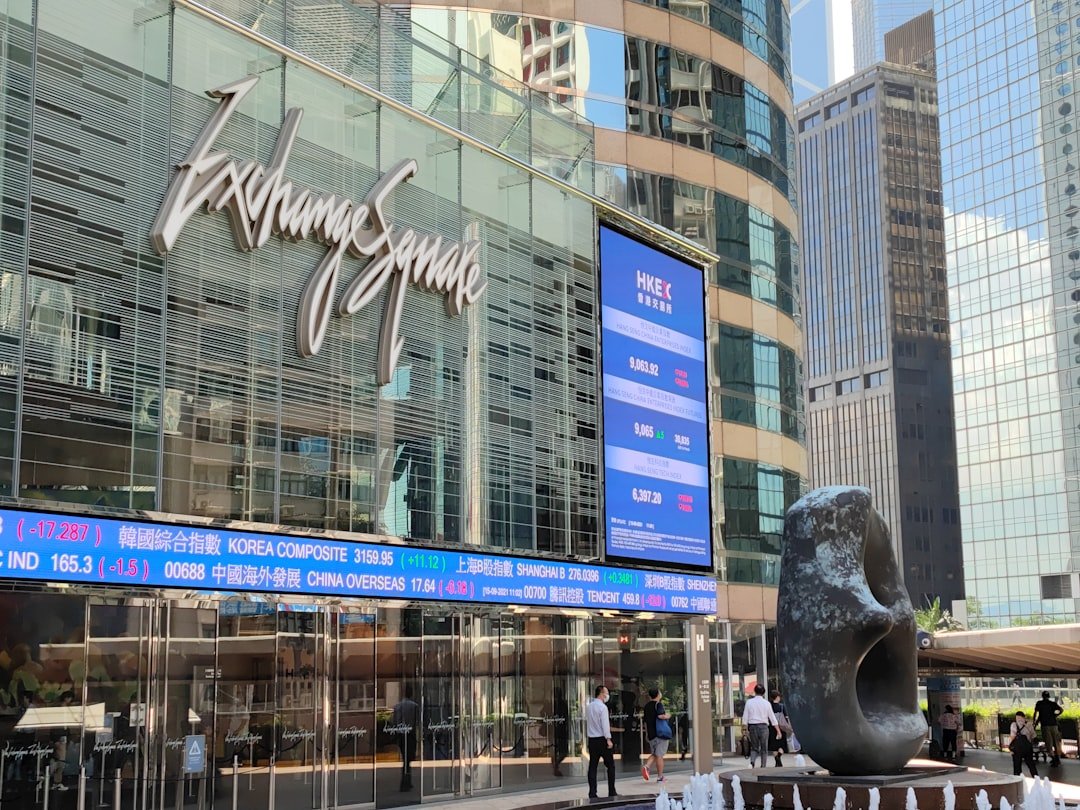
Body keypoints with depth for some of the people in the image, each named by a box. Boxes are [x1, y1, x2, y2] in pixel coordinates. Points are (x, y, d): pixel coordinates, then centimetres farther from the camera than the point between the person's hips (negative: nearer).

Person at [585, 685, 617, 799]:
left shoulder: (588, 707, 9)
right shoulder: (602, 707, -12)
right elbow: (605, 724, -16)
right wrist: (608, 739, -15)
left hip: (592, 739, 6)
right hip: (602, 739, -6)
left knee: (592, 766, 5)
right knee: (610, 765, 4)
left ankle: (592, 793, 2)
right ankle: (612, 792, 4)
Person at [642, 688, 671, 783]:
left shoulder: (647, 706, 10)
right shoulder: (658, 705, -12)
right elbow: (661, 716, -29)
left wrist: (647, 733, 26)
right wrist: (667, 716, -8)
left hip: (651, 734, 6)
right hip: (661, 733, -6)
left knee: (654, 754, 18)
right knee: (659, 755, 0)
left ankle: (646, 766, -7)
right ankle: (660, 777, 5)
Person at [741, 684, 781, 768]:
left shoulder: (749, 702, 1)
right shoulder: (766, 703, -1)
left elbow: (745, 718, 1)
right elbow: (772, 718, 1)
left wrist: (745, 729, 10)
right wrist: (778, 731, 6)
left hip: (752, 727, 1)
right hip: (763, 727, -1)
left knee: (754, 748, 11)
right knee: (764, 749, 11)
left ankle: (752, 762, -14)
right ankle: (763, 766, 10)